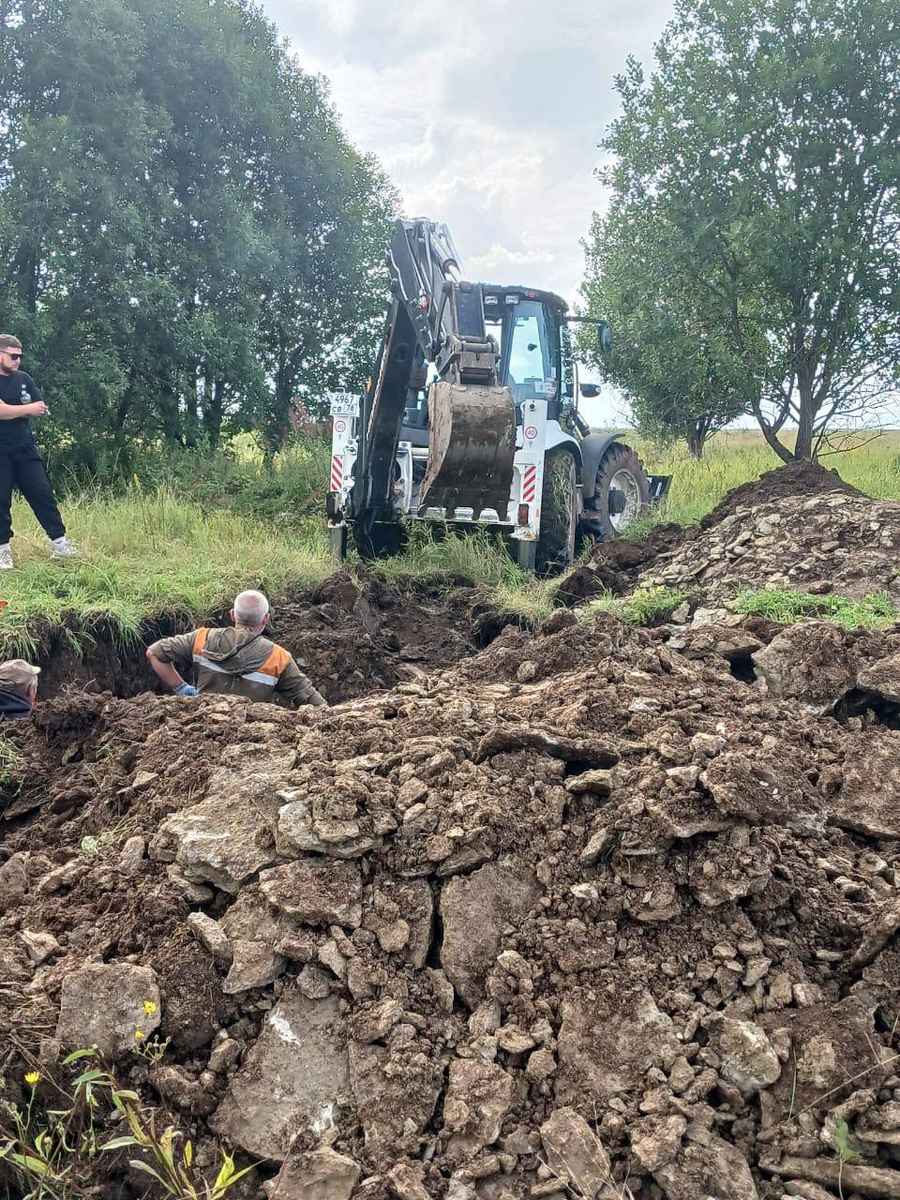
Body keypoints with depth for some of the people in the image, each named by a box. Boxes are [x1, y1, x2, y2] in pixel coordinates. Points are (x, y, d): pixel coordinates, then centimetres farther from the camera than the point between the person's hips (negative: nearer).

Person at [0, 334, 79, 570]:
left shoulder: (23, 379, 9)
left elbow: (41, 409, 7)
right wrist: (28, 408, -8)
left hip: (25, 449, 4)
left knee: (43, 494, 1)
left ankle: (59, 544, 3)